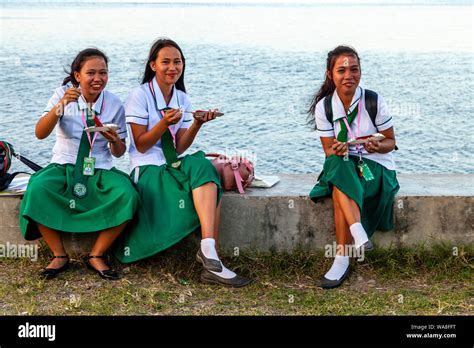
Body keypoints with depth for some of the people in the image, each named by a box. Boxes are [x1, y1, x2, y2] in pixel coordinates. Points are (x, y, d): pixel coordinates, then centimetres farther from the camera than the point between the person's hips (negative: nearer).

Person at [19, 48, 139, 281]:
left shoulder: (114, 103, 2)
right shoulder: (64, 94, -1)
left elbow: (119, 152, 9)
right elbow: (40, 133, -13)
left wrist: (114, 141, -15)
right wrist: (61, 105, -27)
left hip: (101, 171, 1)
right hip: (64, 167, -1)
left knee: (127, 196, -30)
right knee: (37, 190, -33)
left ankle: (96, 256, -12)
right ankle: (59, 256, -14)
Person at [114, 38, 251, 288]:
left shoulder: (182, 99, 12)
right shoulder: (140, 96, -4)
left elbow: (179, 148, 5)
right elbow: (141, 145, -8)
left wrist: (197, 124, -11)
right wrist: (165, 123, -21)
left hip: (174, 167, 6)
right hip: (147, 171, -6)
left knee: (204, 167, -28)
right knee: (207, 175, -29)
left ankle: (209, 251, -34)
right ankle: (210, 255, -34)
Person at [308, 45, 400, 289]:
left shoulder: (374, 101, -9)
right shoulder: (324, 107, -3)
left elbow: (390, 142, -1)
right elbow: (329, 151, -2)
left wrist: (378, 146, -25)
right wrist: (336, 150, -26)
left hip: (376, 165, -2)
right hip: (342, 166, 2)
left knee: (340, 190, -32)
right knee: (337, 164, -35)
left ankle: (342, 259, -31)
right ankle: (359, 235, -43)